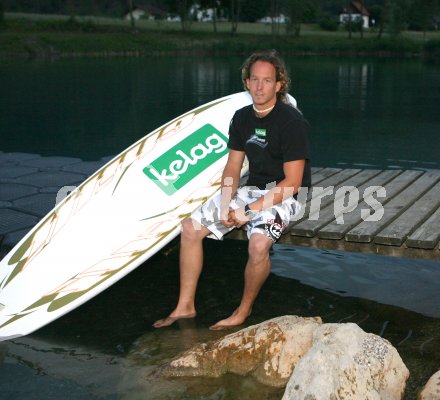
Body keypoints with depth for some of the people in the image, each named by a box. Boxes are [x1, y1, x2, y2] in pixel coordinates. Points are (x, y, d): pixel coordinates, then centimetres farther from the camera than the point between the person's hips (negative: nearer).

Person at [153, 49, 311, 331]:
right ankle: (185, 306, 6)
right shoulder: (242, 118, 4)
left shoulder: (293, 122, -17)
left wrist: (249, 210, -21)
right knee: (191, 227, -4)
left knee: (259, 244, -34)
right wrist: (226, 204, -10)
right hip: (252, 189, 7)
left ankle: (244, 310, -7)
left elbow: (292, 182, -19)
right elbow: (233, 168, 9)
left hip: (284, 196, -7)